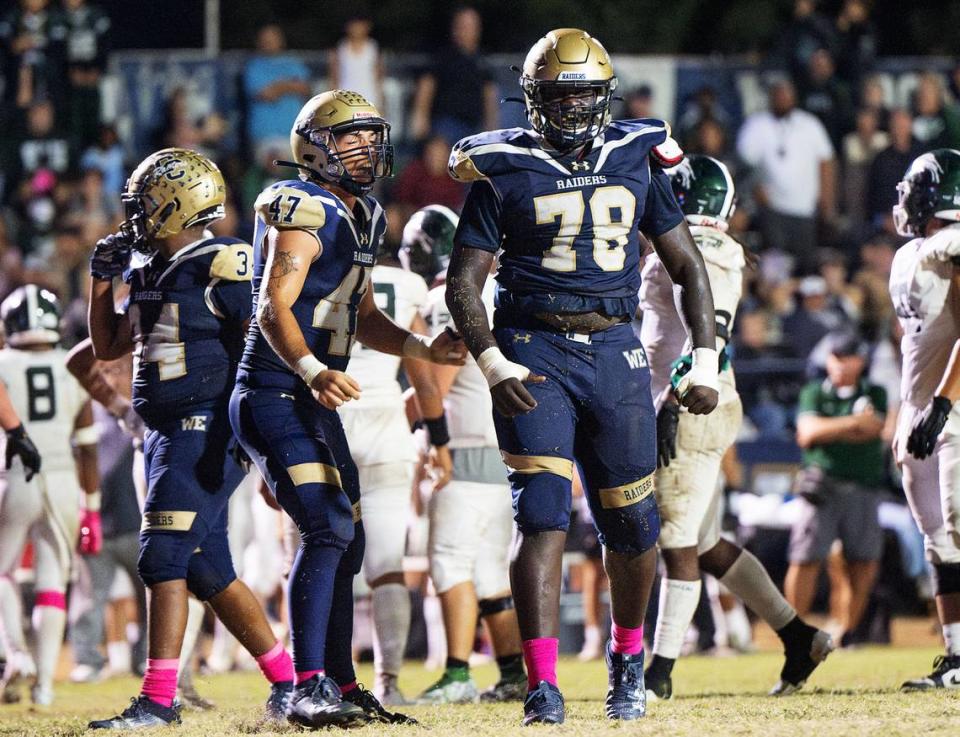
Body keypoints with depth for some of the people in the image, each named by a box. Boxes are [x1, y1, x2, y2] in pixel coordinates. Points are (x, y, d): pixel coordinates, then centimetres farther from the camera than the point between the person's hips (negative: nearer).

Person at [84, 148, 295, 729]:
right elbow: (108, 347, 24)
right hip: (168, 434, 9)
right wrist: (102, 279, 13)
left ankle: (159, 701, -14)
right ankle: (286, 678, 20)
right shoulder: (150, 272, 14)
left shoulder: (219, 267, -12)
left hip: (204, 433, -9)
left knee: (164, 557, -14)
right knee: (207, 570, 11)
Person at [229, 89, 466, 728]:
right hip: (275, 396, -10)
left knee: (345, 542, 12)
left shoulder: (361, 219, 15)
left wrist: (423, 349, 8)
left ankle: (341, 686, 22)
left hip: (316, 403, 10)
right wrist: (314, 371, -38)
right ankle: (308, 689, -23)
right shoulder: (304, 213, -14)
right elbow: (273, 310, -23)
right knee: (326, 528, -21)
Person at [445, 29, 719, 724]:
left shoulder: (636, 160, 8)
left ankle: (628, 662, 31)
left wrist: (705, 362, 6)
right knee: (543, 517, -14)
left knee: (631, 524, 8)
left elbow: (687, 265, 14)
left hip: (615, 352, 3)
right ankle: (543, 687, -14)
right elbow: (464, 282, 0)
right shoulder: (504, 170, 0)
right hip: (534, 353, -3)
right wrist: (493, 365, -14)